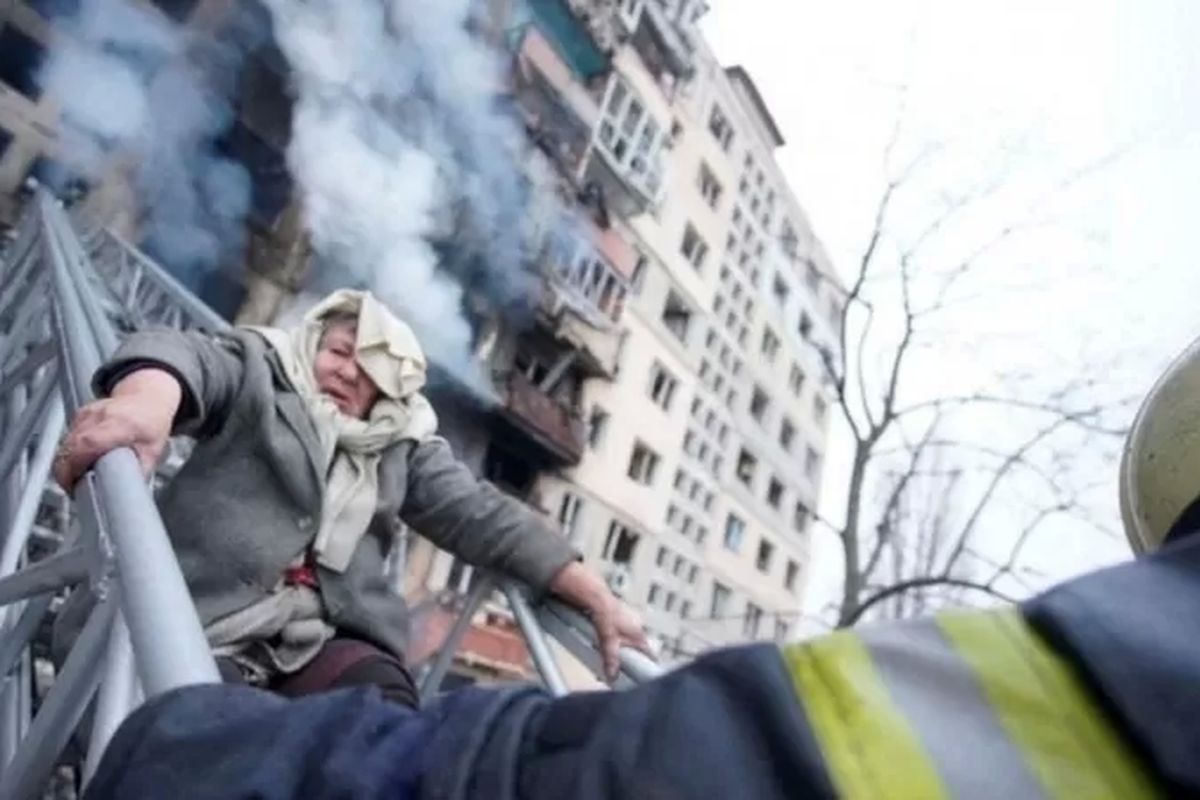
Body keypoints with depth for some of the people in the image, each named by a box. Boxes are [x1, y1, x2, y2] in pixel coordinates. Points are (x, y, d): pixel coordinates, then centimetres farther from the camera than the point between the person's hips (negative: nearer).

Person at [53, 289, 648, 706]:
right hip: (199, 623, -2)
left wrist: (597, 599, 6)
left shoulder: (404, 445, 19)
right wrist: (143, 400, -39)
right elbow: (187, 357, -10)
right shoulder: (259, 372, 11)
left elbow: (482, 516, 13)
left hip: (326, 638, 2)